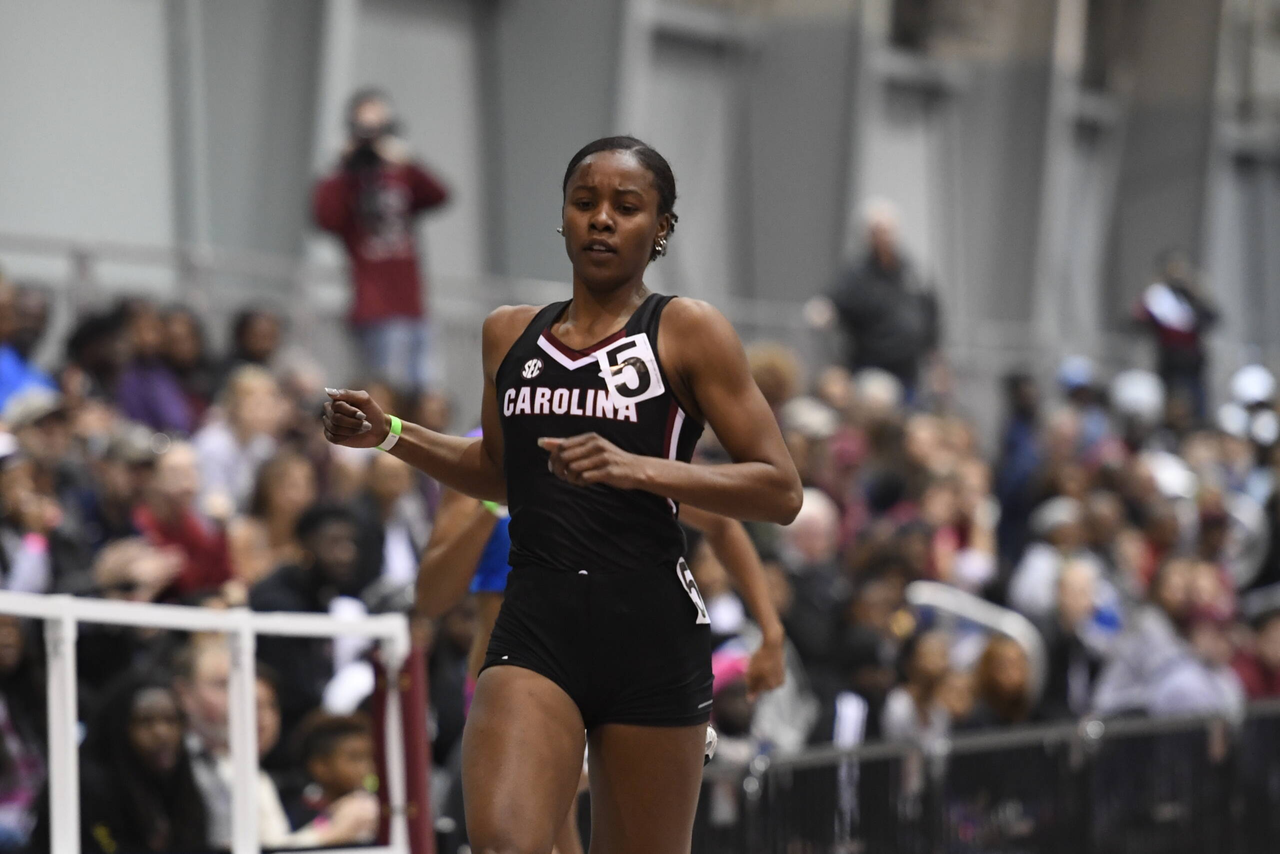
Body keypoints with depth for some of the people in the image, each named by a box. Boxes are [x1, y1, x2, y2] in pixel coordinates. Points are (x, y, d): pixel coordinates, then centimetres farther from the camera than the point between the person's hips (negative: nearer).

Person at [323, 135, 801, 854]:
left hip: (651, 631, -3)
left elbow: (782, 492, -6)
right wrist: (391, 435, 16)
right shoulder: (511, 334, 15)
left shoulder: (687, 330, 0)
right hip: (536, 626, 3)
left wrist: (638, 468, -18)